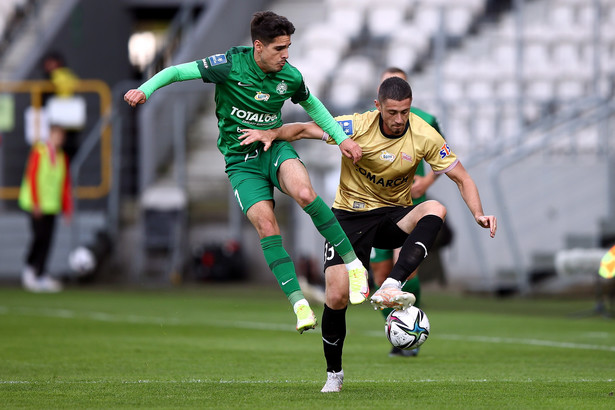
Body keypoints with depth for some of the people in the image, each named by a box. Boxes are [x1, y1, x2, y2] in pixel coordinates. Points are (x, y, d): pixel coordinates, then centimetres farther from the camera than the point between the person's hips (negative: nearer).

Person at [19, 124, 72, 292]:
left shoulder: (62, 157, 11)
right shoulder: (39, 151, -6)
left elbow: (65, 184, 13)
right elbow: (32, 176, -9)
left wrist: (67, 208, 9)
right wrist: (35, 203, -14)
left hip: (52, 205, 5)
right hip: (37, 205, -5)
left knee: (47, 240, 0)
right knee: (39, 236, -12)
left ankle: (41, 276, 3)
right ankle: (29, 269, 4)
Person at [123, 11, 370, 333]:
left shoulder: (290, 77, -4)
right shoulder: (230, 65, -14)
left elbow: (313, 106, 17)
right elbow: (178, 72, -8)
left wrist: (341, 138, 9)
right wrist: (146, 89, -24)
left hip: (274, 148, 1)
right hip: (241, 160, -1)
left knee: (304, 192, -31)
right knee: (266, 226, -20)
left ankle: (353, 263, -20)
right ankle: (299, 303, -16)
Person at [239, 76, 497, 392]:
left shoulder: (424, 136, -12)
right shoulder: (357, 127, -16)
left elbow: (461, 178, -5)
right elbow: (305, 129, -10)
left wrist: (478, 213, -21)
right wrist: (273, 133, -29)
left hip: (394, 215, 1)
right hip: (350, 215, -1)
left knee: (435, 210, -33)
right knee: (337, 297, -14)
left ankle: (390, 288, -42)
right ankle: (334, 374, 11)